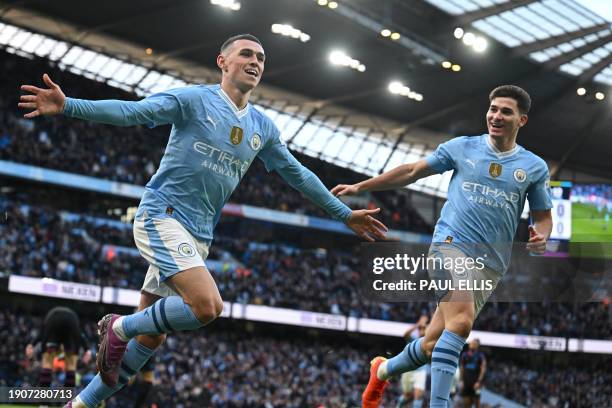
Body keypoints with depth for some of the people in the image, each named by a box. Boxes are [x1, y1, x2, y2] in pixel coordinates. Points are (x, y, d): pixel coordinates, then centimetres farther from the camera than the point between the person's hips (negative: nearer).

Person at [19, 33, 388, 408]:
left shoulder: (263, 128, 14)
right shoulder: (194, 99, -4)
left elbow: (298, 175, 25)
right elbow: (131, 111, -13)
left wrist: (345, 214, 25)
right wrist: (68, 106, -27)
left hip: (198, 237, 7)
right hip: (162, 216, -7)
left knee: (151, 338, 5)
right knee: (208, 305, -27)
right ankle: (119, 328, -4)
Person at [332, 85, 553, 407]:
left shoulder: (535, 167, 9)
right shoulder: (462, 148, 7)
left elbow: (543, 216, 16)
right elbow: (412, 172, 15)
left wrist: (541, 236, -8)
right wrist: (360, 187, 13)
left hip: (490, 263, 2)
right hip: (451, 244, -2)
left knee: (433, 345, 4)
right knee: (461, 322, -29)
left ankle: (384, 370, 34)